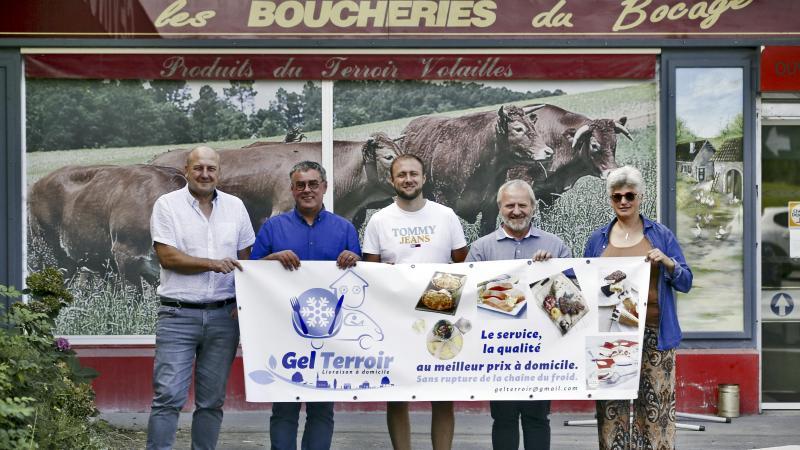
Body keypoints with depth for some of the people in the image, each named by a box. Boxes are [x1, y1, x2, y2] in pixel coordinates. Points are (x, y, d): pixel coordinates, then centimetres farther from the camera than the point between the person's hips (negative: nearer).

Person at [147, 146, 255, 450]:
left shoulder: (235, 207, 10)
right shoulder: (167, 205, 0)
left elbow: (246, 259, 14)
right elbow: (167, 257, -9)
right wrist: (213, 263, -16)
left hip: (224, 315, 3)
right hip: (178, 314, -3)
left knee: (212, 400, 7)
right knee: (168, 396, -9)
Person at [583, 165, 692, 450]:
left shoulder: (661, 235, 7)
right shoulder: (597, 240, 11)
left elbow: (685, 283, 5)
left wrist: (666, 262, -13)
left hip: (653, 335, -1)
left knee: (656, 406, -4)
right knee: (611, 408, 1)